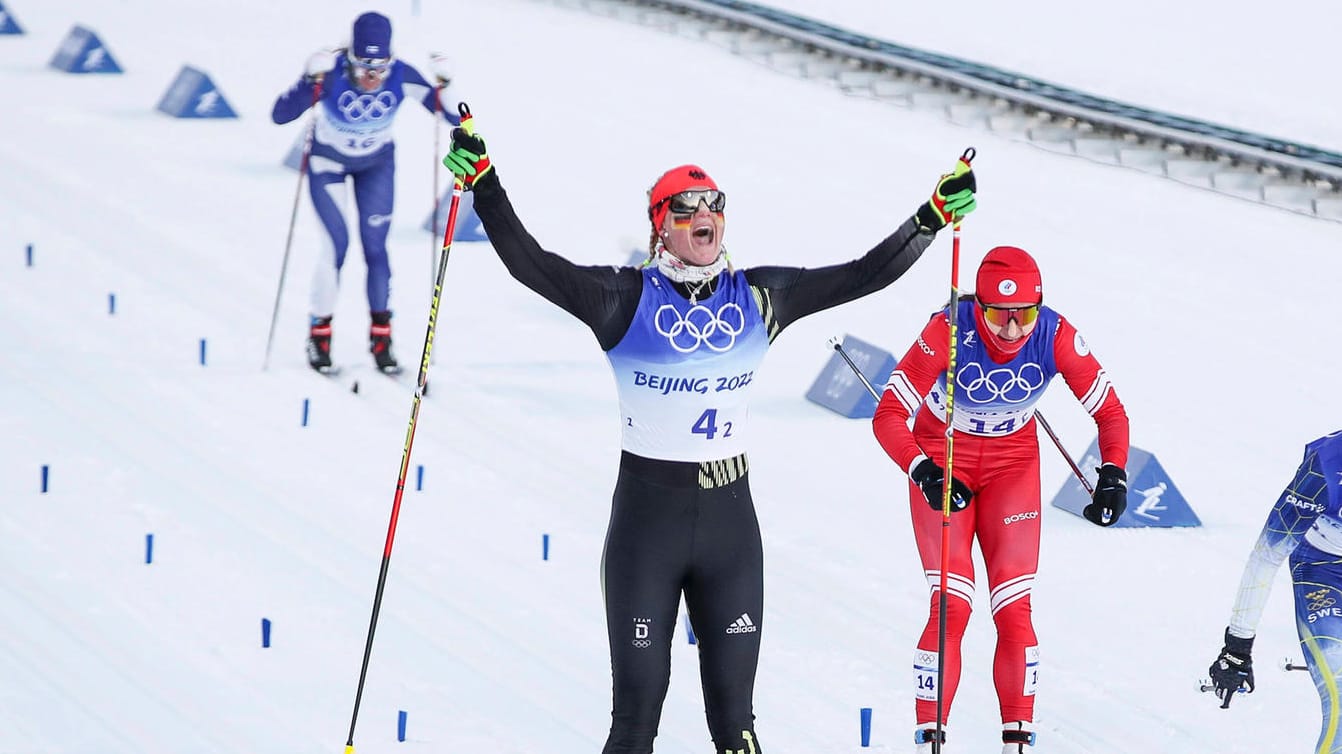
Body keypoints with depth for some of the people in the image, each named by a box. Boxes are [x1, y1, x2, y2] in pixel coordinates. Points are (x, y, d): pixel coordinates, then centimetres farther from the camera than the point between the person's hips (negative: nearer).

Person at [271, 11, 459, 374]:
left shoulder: (401, 77, -28)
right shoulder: (332, 73, -33)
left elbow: (455, 117, -21)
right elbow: (280, 115, -37)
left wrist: (442, 87, -40)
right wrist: (311, 82, -51)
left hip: (376, 163, 2)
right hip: (328, 162, -2)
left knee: (375, 247, -4)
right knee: (338, 243, -12)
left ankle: (381, 337, 10)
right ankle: (319, 334, 3)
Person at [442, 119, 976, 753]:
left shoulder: (758, 299, 5)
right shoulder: (628, 298, -5)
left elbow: (866, 274, 9)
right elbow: (531, 265, -15)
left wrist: (934, 216, 5)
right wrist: (483, 184, -25)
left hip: (730, 515, 3)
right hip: (647, 511, -3)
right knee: (638, 701, 0)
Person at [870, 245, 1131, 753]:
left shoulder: (1056, 336, -22)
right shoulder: (949, 332, -29)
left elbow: (1110, 412, -11)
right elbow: (888, 416, -29)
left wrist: (1113, 474, -26)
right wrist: (924, 474, -44)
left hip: (1013, 463, 2)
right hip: (942, 458, -2)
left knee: (1014, 610, -5)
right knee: (951, 607, -12)